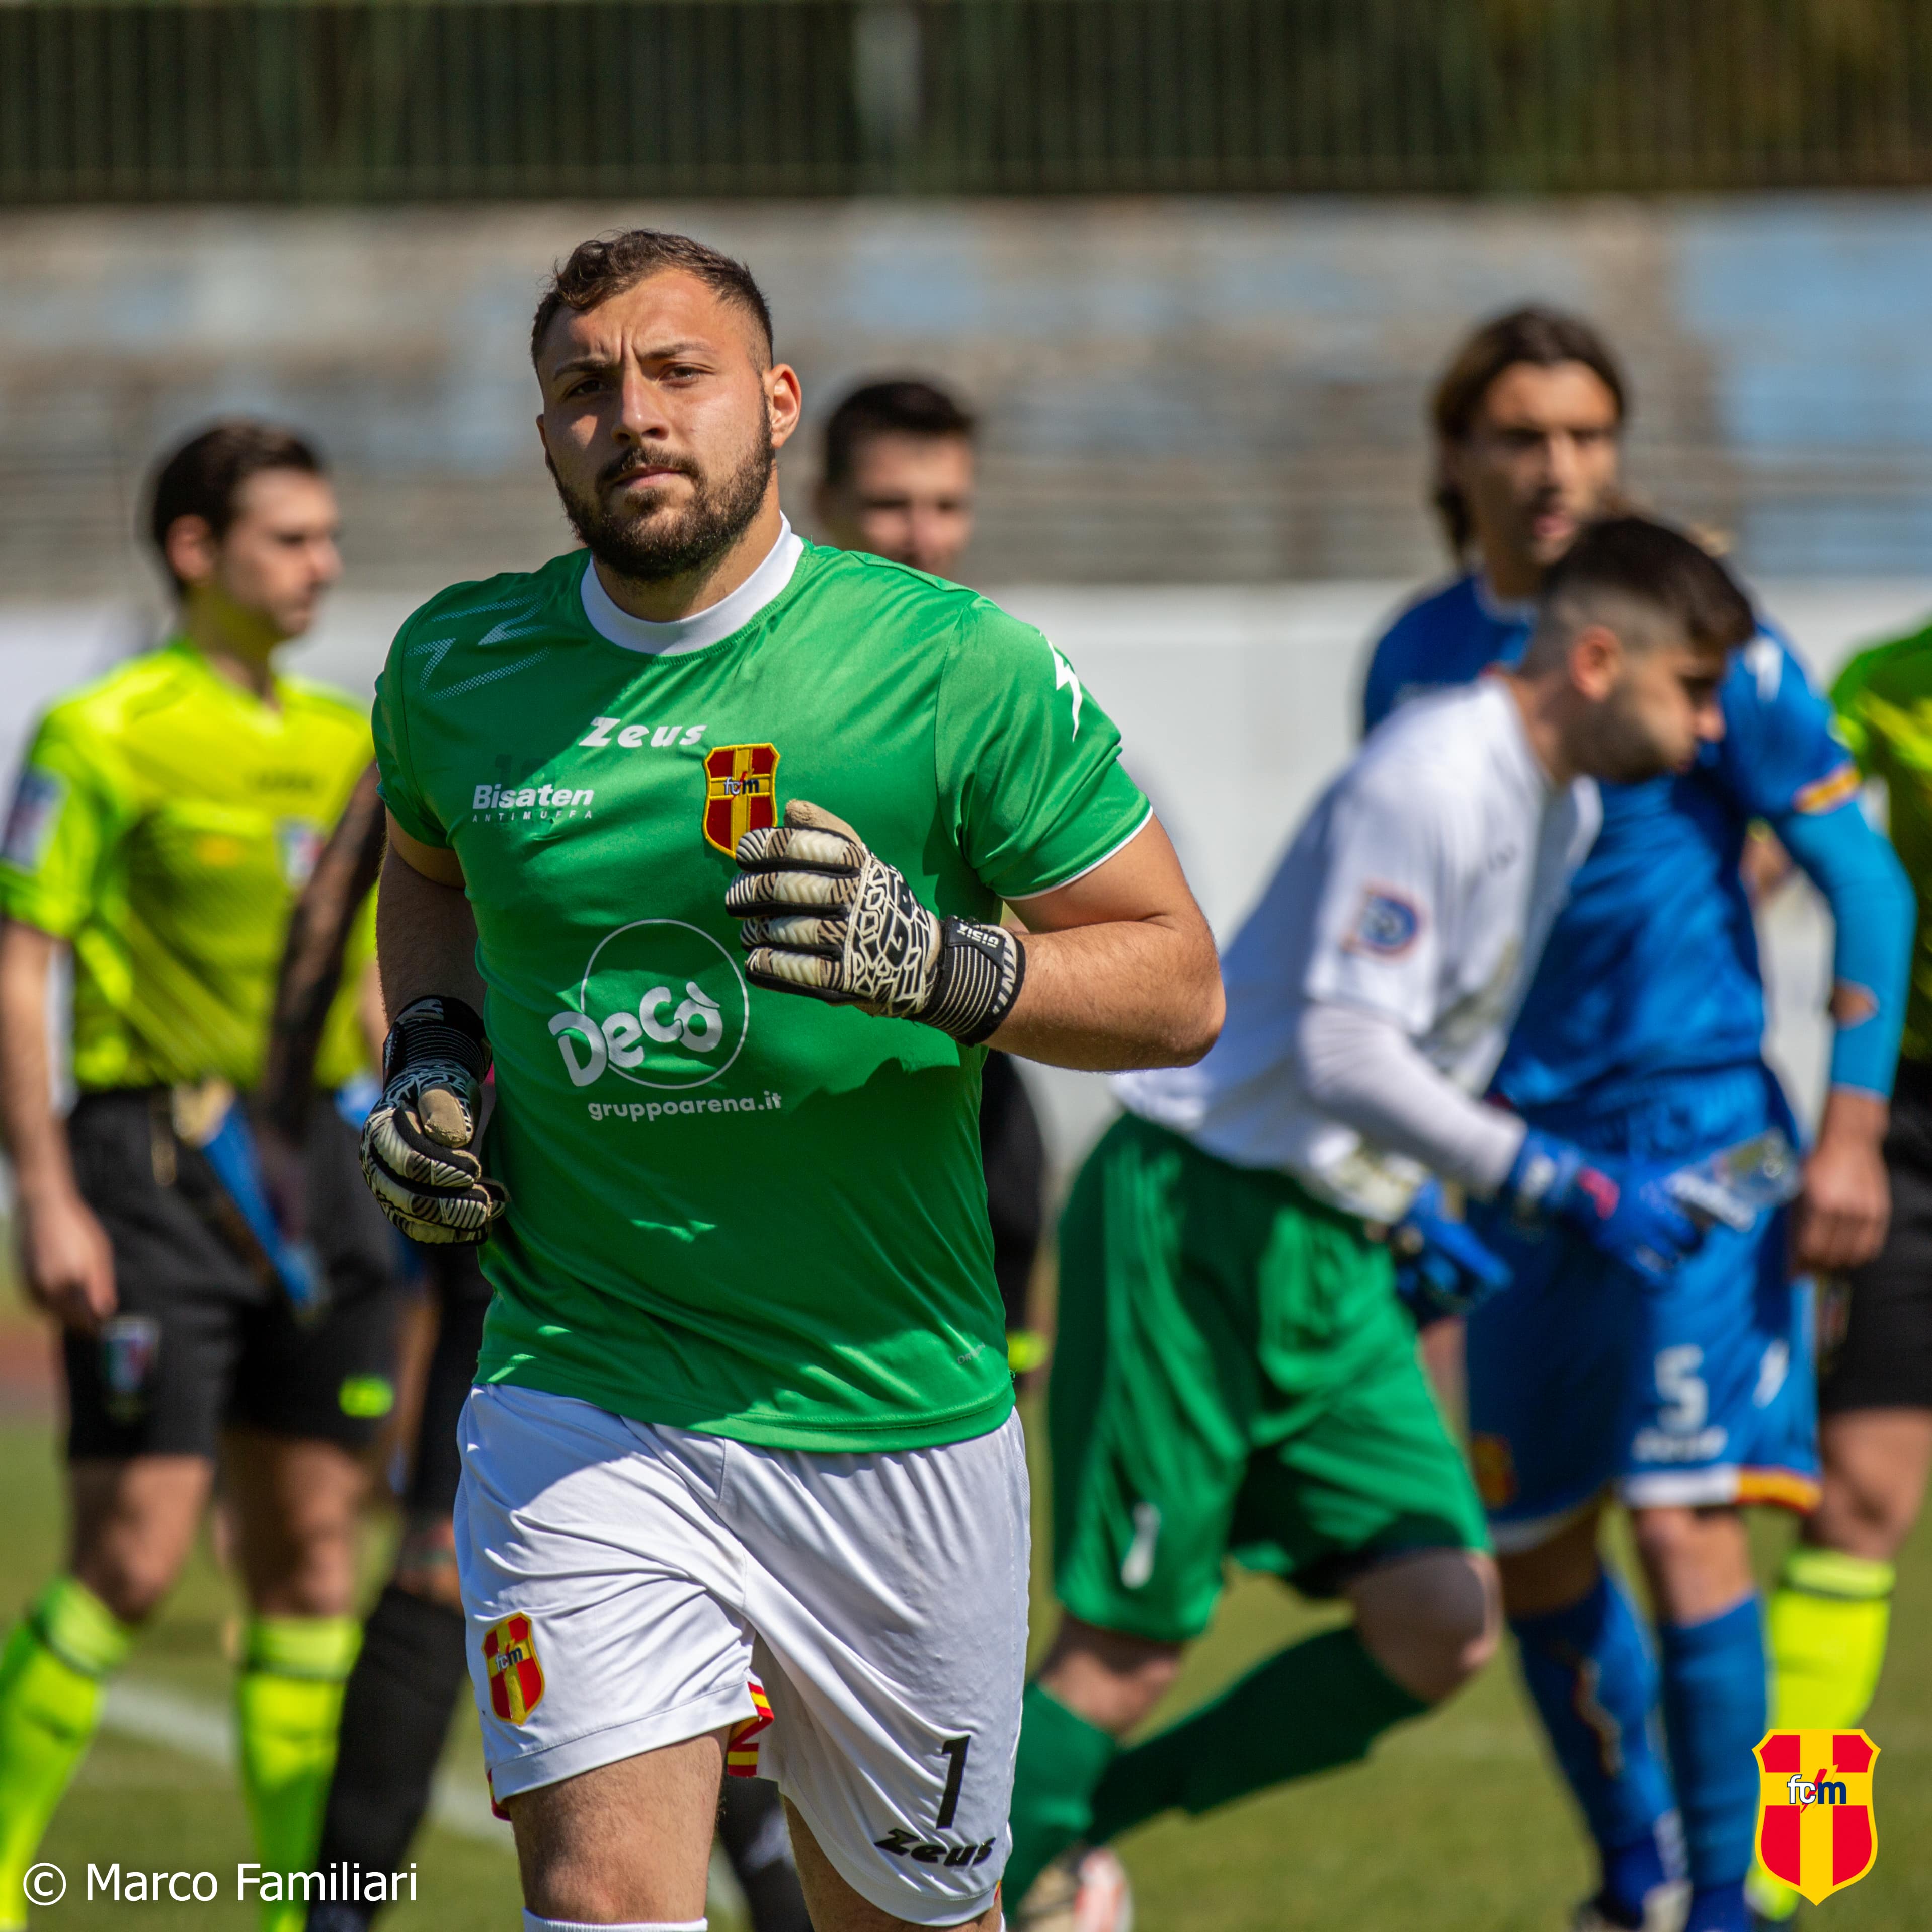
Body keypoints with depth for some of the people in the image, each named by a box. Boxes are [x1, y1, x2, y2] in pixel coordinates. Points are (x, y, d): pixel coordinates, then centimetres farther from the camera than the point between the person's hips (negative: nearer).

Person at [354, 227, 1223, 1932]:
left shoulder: (955, 669, -7)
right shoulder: (461, 669, 3)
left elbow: (1180, 985, -5)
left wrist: (930, 962, -22)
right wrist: (431, 1058, 7)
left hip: (893, 1419, -1)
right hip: (578, 1399, 1)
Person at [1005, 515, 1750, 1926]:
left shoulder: (1566, 806, 11)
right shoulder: (1432, 778, -19)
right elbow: (1342, 1053, -26)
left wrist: (1421, 1211, 17)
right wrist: (1564, 1187, -28)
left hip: (1332, 1260, 9)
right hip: (1195, 1227, -9)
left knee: (1444, 1631, -2)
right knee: (1130, 1647, -7)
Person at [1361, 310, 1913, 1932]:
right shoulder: (1416, 662, 7)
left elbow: (1866, 882, -6)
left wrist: (1853, 1133, -13)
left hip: (1694, 1131, -5)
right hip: (1522, 1156, 5)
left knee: (1683, 1522, -15)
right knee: (1532, 1552, 10)